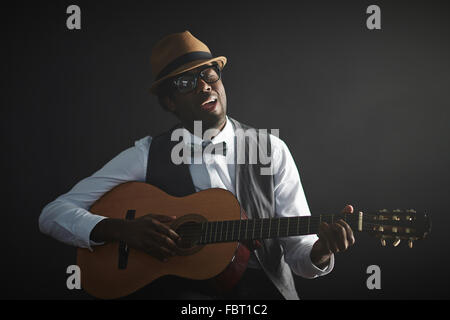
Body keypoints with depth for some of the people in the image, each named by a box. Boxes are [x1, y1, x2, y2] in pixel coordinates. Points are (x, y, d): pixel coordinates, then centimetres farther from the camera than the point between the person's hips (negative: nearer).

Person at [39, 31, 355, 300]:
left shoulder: (272, 150, 6)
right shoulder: (148, 155, 1)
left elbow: (298, 250, 6)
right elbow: (54, 214, 0)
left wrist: (321, 250, -18)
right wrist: (123, 229, -17)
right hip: (181, 287, -3)